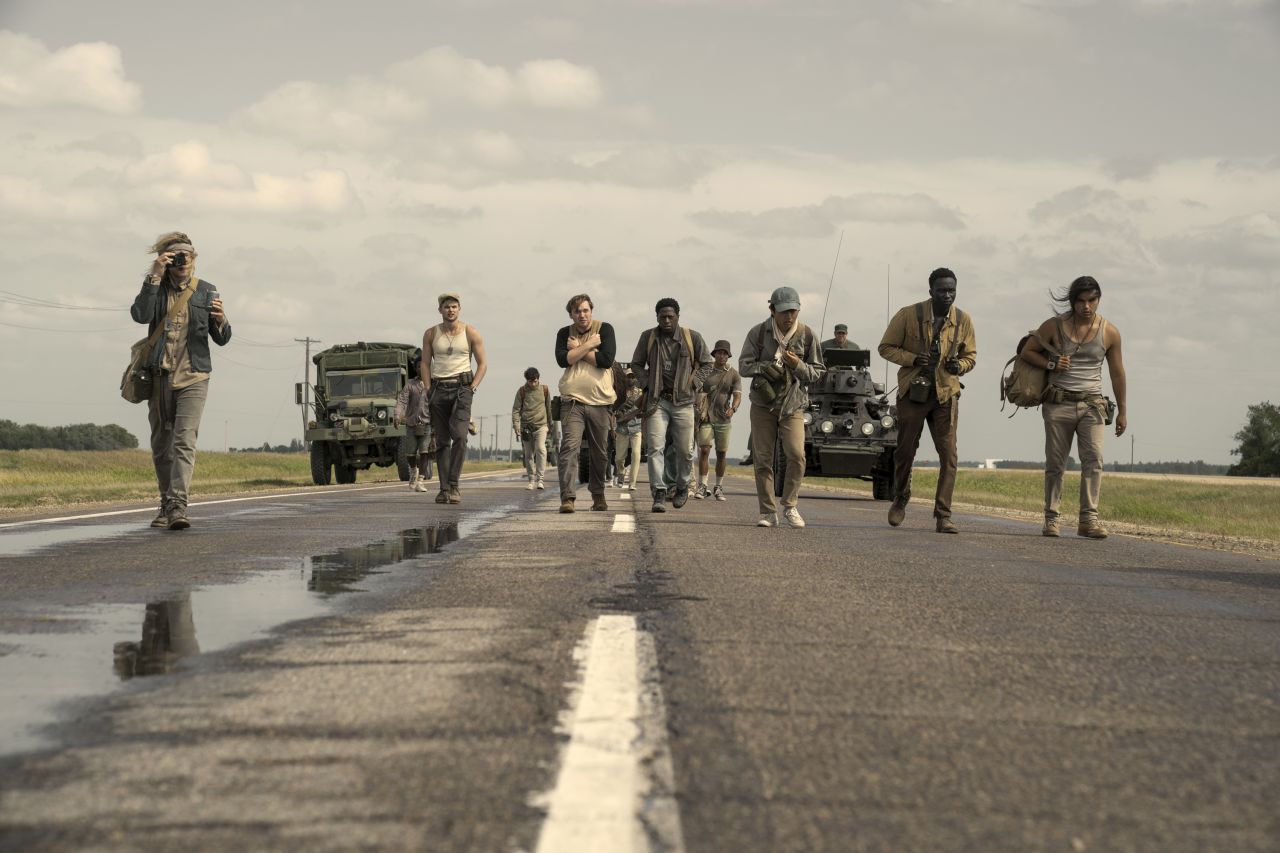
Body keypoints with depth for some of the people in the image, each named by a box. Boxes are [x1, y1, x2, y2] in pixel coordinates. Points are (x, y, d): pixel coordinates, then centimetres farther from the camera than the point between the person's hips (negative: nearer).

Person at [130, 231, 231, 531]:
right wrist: (155, 276, -17)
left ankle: (178, 505, -25)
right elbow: (140, 315, -15)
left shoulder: (206, 292, 4)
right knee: (161, 446, 10)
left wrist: (221, 321, -19)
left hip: (193, 378, -2)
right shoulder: (156, 287, 6)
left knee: (184, 442, -16)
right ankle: (166, 506, 22)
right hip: (160, 377, 2)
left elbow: (222, 340, 3)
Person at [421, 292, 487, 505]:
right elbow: (425, 364, 10)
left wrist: (472, 388, -5)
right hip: (438, 389, 2)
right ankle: (444, 488, 4)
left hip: (461, 387, -2)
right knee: (442, 441, 2)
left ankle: (454, 485, -16)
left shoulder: (471, 333, 3)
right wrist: (428, 391, -1)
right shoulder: (431, 334, 8)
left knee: (459, 436, -18)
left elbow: (483, 364, 6)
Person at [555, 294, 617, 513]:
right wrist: (590, 344, -8)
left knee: (600, 453, 8)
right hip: (573, 402, 0)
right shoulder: (564, 334, 10)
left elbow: (606, 359, -10)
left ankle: (598, 495, 26)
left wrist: (578, 349, -5)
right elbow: (563, 360, -8)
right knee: (569, 447, -16)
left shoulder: (604, 329, 4)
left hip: (600, 401, 0)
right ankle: (567, 497, -20)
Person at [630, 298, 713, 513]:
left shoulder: (692, 338, 0)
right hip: (657, 400, 0)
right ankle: (659, 493, -13)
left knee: (685, 450, 4)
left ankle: (682, 486, 28)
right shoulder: (648, 338, 2)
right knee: (655, 447, -12)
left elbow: (706, 364, 11)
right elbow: (636, 364, 15)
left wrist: (692, 383, 0)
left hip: (683, 401, 0)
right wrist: (646, 384, 2)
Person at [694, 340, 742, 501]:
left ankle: (718, 487, 15)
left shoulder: (734, 374, 3)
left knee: (722, 453, 5)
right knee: (704, 450, -10)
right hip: (706, 417, -1)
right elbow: (700, 392, 1)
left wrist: (733, 409, -27)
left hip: (723, 419, 1)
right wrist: (700, 409, -17)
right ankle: (702, 486, -8)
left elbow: (737, 395, -6)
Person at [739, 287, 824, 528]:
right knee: (762, 458, 0)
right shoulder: (758, 333, -4)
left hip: (793, 405, 0)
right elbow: (743, 365, -1)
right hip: (763, 403, 0)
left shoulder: (806, 335, -3)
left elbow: (817, 372, 3)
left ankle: (790, 506, 2)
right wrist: (764, 367, -20)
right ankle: (767, 512, 8)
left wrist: (798, 365, -17)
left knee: (797, 455, -15)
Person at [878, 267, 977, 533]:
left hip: (946, 394, 1)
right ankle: (900, 501, 35)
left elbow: (971, 355, 12)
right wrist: (912, 359, -17)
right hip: (912, 392, -1)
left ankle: (944, 515, -6)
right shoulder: (908, 315, -8)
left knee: (948, 455, -9)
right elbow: (886, 347, 0)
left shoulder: (963, 320, -1)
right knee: (905, 451, 10)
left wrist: (959, 365, -12)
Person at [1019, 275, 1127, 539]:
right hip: (1059, 403, 0)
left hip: (1092, 404, 0)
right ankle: (1051, 519, 9)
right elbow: (1027, 351, 8)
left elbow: (1117, 374, 11)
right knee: (1055, 463, 1)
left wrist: (1122, 411, 12)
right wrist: (1051, 364, -10)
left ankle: (1089, 519, -19)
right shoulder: (1054, 326, 0)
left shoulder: (1110, 333, 3)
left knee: (1093, 458, -15)